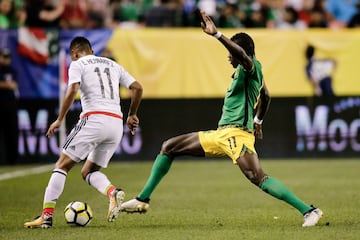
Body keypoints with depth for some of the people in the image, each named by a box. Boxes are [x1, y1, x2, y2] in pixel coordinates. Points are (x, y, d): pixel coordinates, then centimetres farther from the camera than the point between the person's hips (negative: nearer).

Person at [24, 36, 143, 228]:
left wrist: (59, 119, -7)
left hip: (94, 118, -6)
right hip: (116, 123, 6)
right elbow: (137, 88, 18)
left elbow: (72, 90, -12)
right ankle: (113, 192, -14)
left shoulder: (77, 64, 6)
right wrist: (132, 115, 28)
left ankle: (46, 216, -7)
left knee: (62, 165, 2)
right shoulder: (113, 65, 23)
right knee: (88, 172, 16)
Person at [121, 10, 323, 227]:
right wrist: (258, 121, 49)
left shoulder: (252, 67, -8)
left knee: (259, 178, -26)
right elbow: (266, 96, 36)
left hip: (236, 134, -11)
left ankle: (309, 211, -25)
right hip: (221, 134, 11)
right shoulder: (245, 72, 20)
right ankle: (143, 200, 18)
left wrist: (216, 34, -40)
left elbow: (241, 53, -32)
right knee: (169, 147, 14)